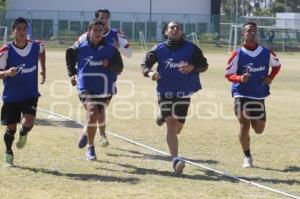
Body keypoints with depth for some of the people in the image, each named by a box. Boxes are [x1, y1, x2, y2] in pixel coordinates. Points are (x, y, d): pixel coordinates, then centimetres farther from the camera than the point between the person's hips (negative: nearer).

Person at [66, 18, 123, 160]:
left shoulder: (110, 49, -1)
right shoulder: (80, 48, -1)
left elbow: (119, 68, -1)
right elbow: (69, 55, 19)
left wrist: (109, 64, -21)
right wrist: (72, 73, 14)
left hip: (105, 90, 3)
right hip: (86, 89, -3)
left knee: (99, 117, 12)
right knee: (93, 113, -23)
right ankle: (90, 148, -13)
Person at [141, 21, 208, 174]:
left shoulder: (191, 48, 0)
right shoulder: (159, 49, 1)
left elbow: (204, 65, 4)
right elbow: (144, 64, 5)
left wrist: (192, 67, -18)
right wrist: (150, 73, -18)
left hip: (184, 92, 2)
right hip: (165, 92, -2)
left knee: (177, 128, 9)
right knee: (171, 126, -14)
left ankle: (164, 117, 43)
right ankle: (175, 159, -16)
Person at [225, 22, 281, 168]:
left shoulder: (266, 53, 1)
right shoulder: (238, 55, -8)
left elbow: (277, 65, 19)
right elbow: (229, 74, -4)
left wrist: (270, 79, 1)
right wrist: (240, 78, -24)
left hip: (259, 95, 3)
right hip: (242, 95, -3)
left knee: (259, 129, 8)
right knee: (244, 125, -10)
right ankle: (247, 157, 6)